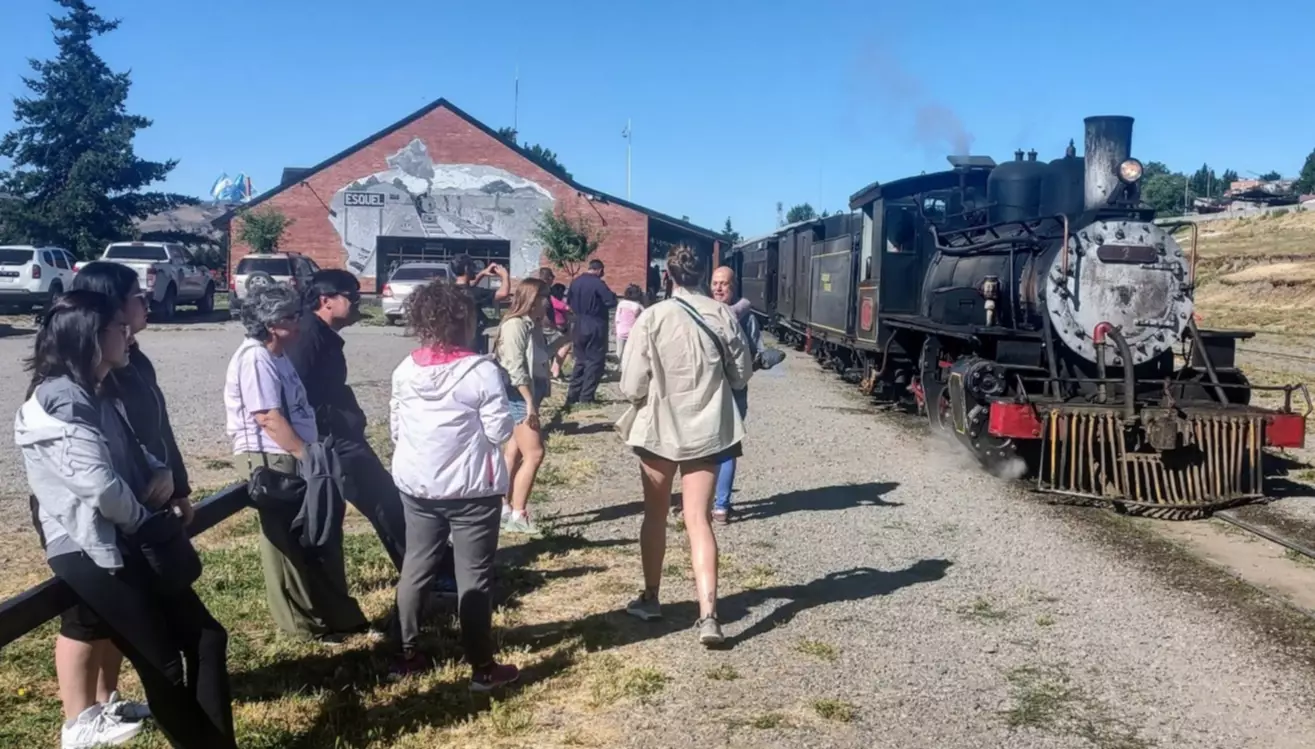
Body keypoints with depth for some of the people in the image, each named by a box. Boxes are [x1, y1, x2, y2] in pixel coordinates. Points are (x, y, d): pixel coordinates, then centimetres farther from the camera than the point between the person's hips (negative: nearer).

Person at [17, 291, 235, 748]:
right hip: (90, 553, -9)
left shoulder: (98, 396, 15)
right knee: (163, 664, -1)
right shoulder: (63, 399, -16)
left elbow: (133, 456, 24)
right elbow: (99, 483, -26)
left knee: (206, 639, 7)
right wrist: (145, 518, -7)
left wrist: (162, 473, -1)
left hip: (124, 543, 9)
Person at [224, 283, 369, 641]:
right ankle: (305, 623, 15)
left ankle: (334, 615, 25)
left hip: (295, 458, 10)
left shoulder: (278, 356, 12)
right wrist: (307, 456, -20)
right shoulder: (256, 359, -17)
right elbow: (269, 419, -22)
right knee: (289, 544, 3)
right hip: (273, 461, -10)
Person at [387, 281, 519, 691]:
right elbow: (500, 431, -14)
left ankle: (409, 654, 27)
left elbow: (395, 427, 7)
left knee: (415, 567, 17)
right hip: (471, 488, -5)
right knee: (474, 576, 3)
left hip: (416, 485, 5)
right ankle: (482, 668, 12)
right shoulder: (482, 371, -17)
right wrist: (504, 412, 5)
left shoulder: (405, 370, -1)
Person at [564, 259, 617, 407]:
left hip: (579, 326, 7)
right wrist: (600, 302, 1)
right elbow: (612, 301, -17)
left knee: (580, 360, 15)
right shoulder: (598, 284, -15)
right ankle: (586, 398, -1)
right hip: (595, 327, -7)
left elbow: (569, 301, 16)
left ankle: (573, 396, 13)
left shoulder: (575, 282, 6)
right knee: (595, 361, 1)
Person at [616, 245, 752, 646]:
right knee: (699, 520, 4)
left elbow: (632, 386, -14)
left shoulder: (652, 317, -13)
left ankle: (650, 599, 31)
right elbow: (742, 376, 4)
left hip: (659, 428, -1)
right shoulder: (723, 315, -6)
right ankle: (708, 615, -5)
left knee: (655, 515, 17)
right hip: (707, 429, 1)